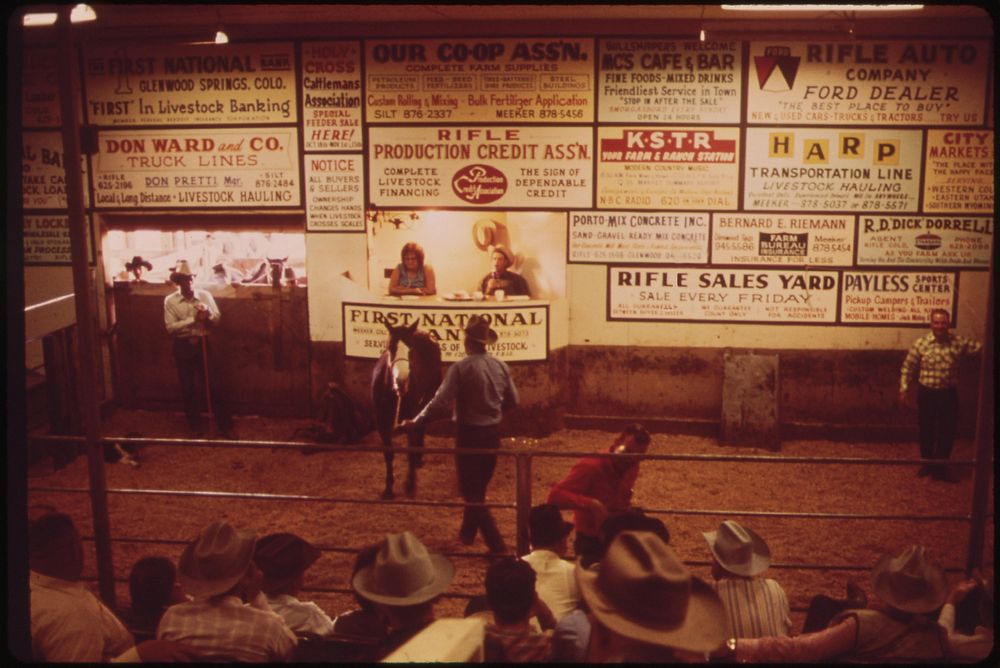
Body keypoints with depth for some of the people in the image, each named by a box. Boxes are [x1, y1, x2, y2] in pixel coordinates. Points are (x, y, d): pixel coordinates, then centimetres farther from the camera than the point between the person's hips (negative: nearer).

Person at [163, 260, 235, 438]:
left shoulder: (205, 295, 0)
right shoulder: (170, 301, -4)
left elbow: (217, 319, 0)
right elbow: (170, 327, -12)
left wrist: (208, 313, -22)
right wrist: (193, 319, -19)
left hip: (203, 343, 0)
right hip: (183, 347, 0)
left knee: (214, 386, 0)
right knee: (188, 389, 7)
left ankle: (226, 426, 8)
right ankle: (195, 427, 21)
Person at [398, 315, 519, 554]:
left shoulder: (460, 368, -17)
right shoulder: (501, 366, 0)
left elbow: (440, 402, -20)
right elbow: (512, 401, 8)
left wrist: (415, 422, -9)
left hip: (469, 434, -6)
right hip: (493, 433, 6)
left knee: (471, 491, 4)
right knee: (479, 487, 22)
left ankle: (497, 546, -1)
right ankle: (467, 532, 38)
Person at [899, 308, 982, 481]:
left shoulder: (959, 342, -3)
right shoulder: (920, 343, -7)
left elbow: (981, 347, -4)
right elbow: (908, 368, -1)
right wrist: (904, 389, -3)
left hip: (949, 394, 1)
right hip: (927, 393, -1)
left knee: (947, 432, 5)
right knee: (926, 430, 11)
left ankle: (941, 468, 19)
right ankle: (927, 463, 30)